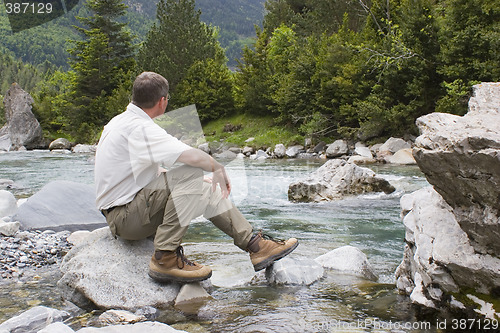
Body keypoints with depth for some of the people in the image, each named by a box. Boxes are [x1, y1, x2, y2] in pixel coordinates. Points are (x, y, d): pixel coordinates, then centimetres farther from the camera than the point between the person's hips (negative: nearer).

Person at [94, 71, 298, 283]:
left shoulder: (121, 121, 12)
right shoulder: (139, 128, -21)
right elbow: (194, 157, -31)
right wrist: (218, 168, -10)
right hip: (125, 217, -10)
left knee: (207, 188, 7)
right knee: (191, 173, -25)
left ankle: (255, 244, 7)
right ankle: (165, 257, -23)